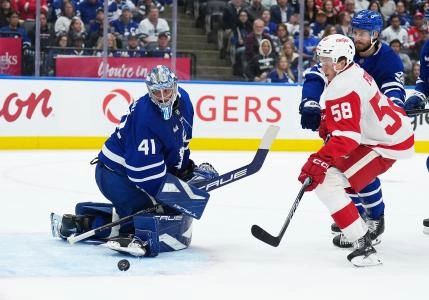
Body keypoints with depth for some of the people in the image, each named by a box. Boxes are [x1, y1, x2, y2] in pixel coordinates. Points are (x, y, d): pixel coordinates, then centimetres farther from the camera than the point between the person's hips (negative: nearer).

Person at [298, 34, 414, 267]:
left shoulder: (342, 87, -23)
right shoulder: (353, 71, 8)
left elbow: (346, 135, -31)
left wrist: (320, 160, -36)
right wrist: (327, 123, 14)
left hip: (387, 144, -11)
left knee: (327, 183, -16)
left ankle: (363, 246, -22)